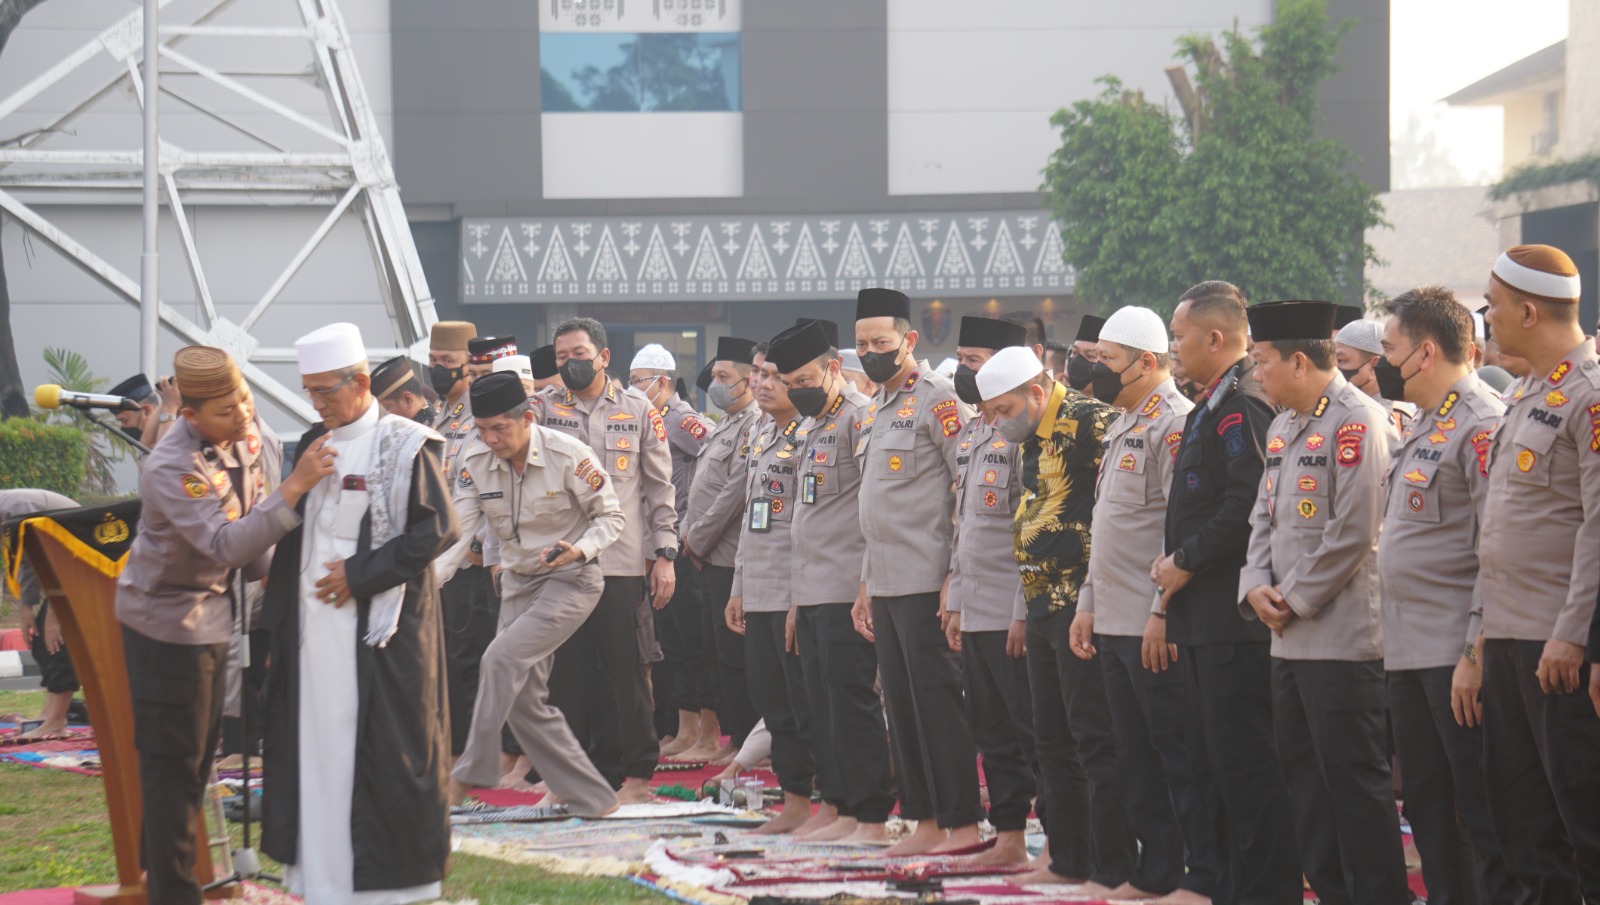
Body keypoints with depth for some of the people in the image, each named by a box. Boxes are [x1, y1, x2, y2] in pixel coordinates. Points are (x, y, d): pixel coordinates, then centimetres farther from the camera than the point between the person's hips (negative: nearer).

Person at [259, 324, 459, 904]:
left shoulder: (406, 446, -7)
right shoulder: (314, 444, 13)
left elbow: (437, 528, -12)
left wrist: (360, 573, -14)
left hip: (378, 627, -6)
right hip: (313, 627, 6)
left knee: (379, 750, -4)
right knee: (316, 743, 6)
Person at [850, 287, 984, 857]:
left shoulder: (935, 400, -9)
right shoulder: (877, 409, 18)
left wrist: (958, 574, -19)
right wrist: (866, 586, 21)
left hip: (926, 584, -9)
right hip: (885, 584, 9)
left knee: (937, 699, -7)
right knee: (902, 704, 9)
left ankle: (963, 824, -3)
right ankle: (925, 823, 14)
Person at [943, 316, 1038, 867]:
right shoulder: (969, 434, 16)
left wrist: (1026, 612, -19)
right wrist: (955, 603, 18)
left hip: (1014, 616, -9)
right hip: (975, 610, 9)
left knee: (1033, 732, -5)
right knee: (992, 732, 12)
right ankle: (1008, 837, 18)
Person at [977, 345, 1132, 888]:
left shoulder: (1090, 424, -14)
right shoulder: (1030, 439, 15)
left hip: (1081, 604, -10)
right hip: (1043, 607, 10)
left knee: (1094, 740, -7)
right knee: (1052, 737, 14)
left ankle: (1113, 870, -3)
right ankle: (1069, 859, 22)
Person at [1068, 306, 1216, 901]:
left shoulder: (1175, 423, -14)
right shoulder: (1123, 427, 18)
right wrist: (1088, 603, 21)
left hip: (1156, 626, -10)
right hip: (1115, 623, 10)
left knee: (1179, 753, -5)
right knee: (1136, 756, 13)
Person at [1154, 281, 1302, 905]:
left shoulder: (1243, 406, -13)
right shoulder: (1209, 408, 19)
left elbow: (1249, 503, -24)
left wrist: (1185, 563, -14)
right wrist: (1166, 605, 20)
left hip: (1235, 625, -11)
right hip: (1201, 624, 11)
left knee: (1246, 768, -9)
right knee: (1215, 767, 14)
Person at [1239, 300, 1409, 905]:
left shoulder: (1357, 422, -13)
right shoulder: (1283, 427, 16)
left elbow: (1353, 531, -18)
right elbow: (1265, 516, 18)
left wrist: (1296, 599, -12)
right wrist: (1258, 587, 1)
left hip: (1343, 636, -9)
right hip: (1290, 638, 9)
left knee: (1355, 778, -7)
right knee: (1304, 773, 12)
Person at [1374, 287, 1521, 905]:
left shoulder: (1483, 424, -14)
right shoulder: (1422, 426, 17)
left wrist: (1476, 655, -21)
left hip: (1457, 657, -10)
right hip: (1408, 653, 10)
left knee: (1483, 811, -7)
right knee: (1429, 807, 14)